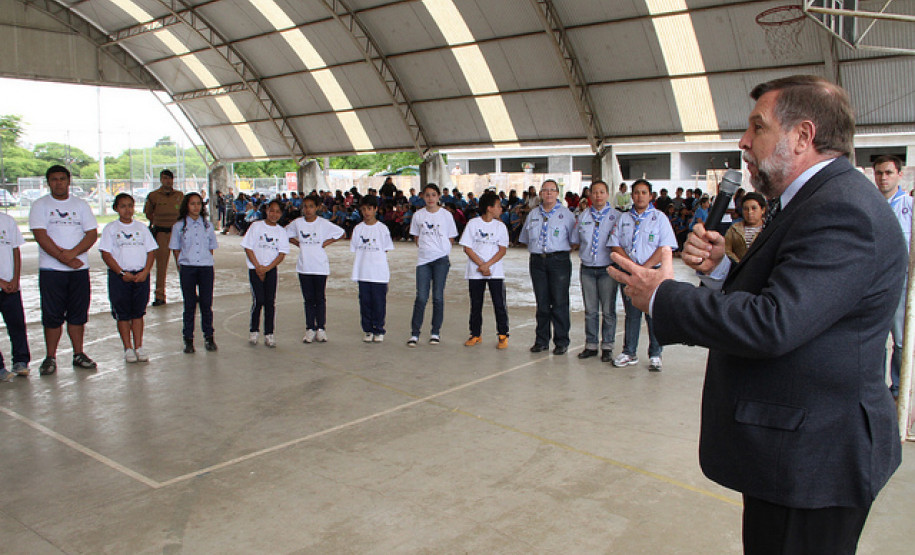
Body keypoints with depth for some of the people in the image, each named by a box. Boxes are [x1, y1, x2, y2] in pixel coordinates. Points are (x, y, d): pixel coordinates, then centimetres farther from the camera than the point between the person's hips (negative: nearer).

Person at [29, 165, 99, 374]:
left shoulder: (80, 204, 11)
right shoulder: (40, 205, 3)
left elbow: (92, 233, 2)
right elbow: (41, 236, -8)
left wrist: (72, 253, -13)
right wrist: (63, 258, -15)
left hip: (79, 268, 2)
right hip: (51, 269, -2)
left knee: (78, 314, 6)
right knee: (52, 316, 0)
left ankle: (78, 354, 16)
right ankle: (50, 358, 9)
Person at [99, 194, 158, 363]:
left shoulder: (141, 228, 9)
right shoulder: (111, 229, 2)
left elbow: (151, 251, 7)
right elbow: (106, 254, -4)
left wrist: (145, 272, -7)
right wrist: (122, 273, -13)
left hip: (141, 275, 2)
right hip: (119, 276, -2)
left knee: (138, 312, 6)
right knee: (122, 313, 2)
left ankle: (138, 347, 11)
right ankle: (128, 349, 10)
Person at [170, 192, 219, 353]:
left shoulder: (207, 225, 8)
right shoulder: (179, 226, 3)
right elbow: (176, 249, 6)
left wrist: (208, 265, 5)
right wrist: (180, 267, -2)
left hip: (206, 267, 1)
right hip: (187, 268, -1)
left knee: (206, 303, 3)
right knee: (189, 304, 4)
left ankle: (209, 337, 14)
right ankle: (188, 339, 12)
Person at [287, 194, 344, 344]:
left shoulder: (323, 223, -4)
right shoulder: (297, 223, 4)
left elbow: (340, 232, 2)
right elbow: (287, 233, 18)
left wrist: (326, 243, -4)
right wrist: (298, 243, 5)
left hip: (320, 266, -2)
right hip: (303, 267, 2)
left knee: (320, 298, 3)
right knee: (308, 299, 7)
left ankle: (321, 328, 11)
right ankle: (310, 329, 13)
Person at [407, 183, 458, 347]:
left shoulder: (446, 215, 3)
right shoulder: (418, 215, 7)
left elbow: (451, 239, 9)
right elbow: (416, 238, 14)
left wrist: (440, 250, 0)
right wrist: (425, 248, 1)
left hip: (441, 259, -1)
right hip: (423, 259, 1)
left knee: (438, 297, 2)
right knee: (421, 297, -3)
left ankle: (436, 332, 14)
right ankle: (414, 333, 5)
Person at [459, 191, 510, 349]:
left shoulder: (500, 226, 4)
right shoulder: (473, 224, -2)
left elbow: (503, 250, -1)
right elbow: (467, 248, -4)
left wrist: (487, 265, -14)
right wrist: (481, 265, -12)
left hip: (496, 272, 1)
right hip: (475, 272, -1)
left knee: (500, 304, -2)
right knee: (476, 304, 7)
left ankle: (503, 335, 8)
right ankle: (476, 335, 20)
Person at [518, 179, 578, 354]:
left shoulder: (566, 214, 3)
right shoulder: (533, 214, 15)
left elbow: (574, 240, 4)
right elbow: (526, 239, 21)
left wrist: (563, 251, -1)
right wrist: (536, 249, 10)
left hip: (559, 260, -3)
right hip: (537, 261, 4)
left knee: (559, 302, -4)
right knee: (541, 302, 7)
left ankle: (561, 342, 4)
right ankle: (541, 340, 15)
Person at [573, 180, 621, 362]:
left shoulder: (616, 216, 1)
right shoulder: (582, 216, 11)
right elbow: (576, 241, 17)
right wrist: (576, 229, 1)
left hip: (607, 268, -3)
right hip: (587, 268, 3)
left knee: (608, 310, 3)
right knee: (590, 310, 9)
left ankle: (607, 347, 14)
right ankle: (591, 345, 19)